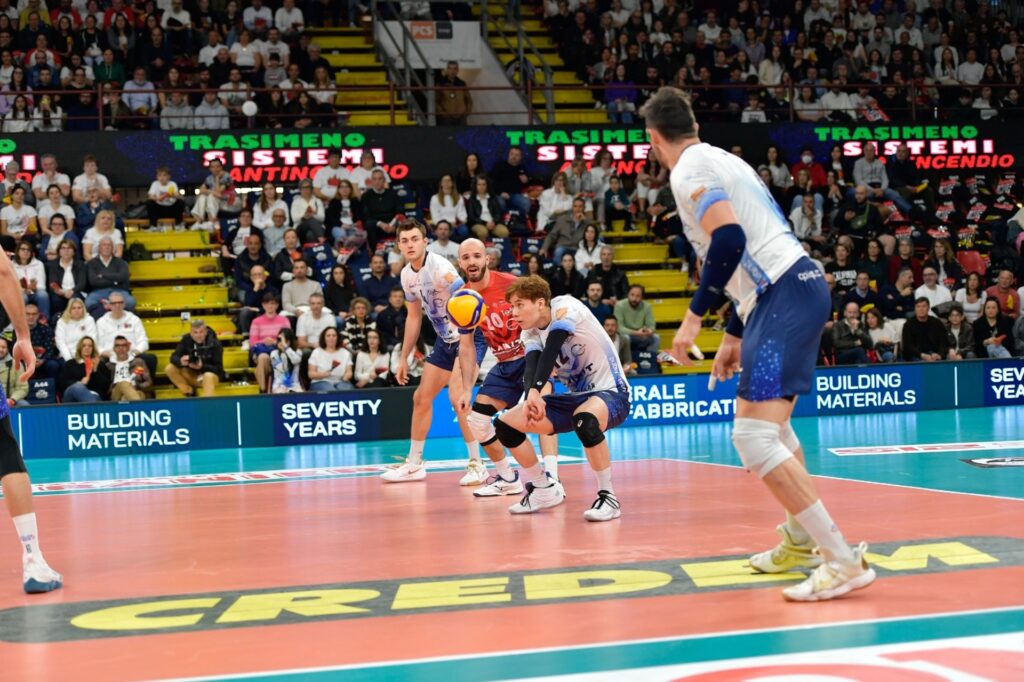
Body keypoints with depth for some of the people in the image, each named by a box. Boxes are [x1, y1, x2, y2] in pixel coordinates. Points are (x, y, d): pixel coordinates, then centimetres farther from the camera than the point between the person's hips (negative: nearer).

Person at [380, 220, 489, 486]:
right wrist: (404, 359, 17)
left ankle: (476, 464, -11)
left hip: (470, 336, -9)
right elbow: (414, 316, 15)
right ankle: (414, 464, 24)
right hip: (445, 339, 9)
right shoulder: (407, 275, 3)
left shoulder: (440, 268, -23)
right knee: (421, 397, 10)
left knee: (457, 396, -22)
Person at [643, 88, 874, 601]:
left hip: (785, 296, -10)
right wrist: (735, 335, 29)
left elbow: (730, 238, -22)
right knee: (770, 422, 26)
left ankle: (845, 561, -17)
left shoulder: (690, 169, -6)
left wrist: (694, 316, -17)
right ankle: (801, 541, 38)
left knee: (754, 438, -16)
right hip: (794, 287, 10)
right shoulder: (720, 160, 23)